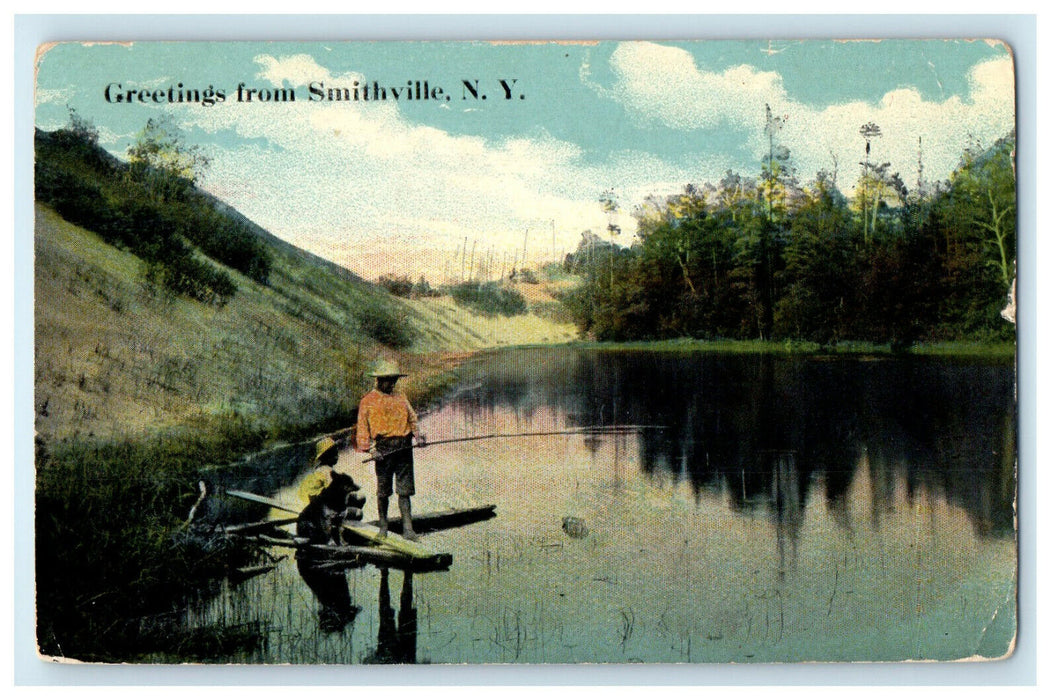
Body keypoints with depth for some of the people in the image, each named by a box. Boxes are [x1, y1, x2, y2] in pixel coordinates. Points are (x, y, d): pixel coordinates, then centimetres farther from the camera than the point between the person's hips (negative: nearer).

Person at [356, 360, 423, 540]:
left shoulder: (401, 397, 17)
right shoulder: (368, 400, 3)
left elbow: (412, 418, 19)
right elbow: (362, 427, -1)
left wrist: (417, 435, 2)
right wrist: (370, 448, -11)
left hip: (404, 448, 3)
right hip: (383, 450, -3)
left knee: (405, 490, 0)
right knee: (383, 491, 5)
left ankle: (408, 528, -2)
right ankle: (383, 525, 21)